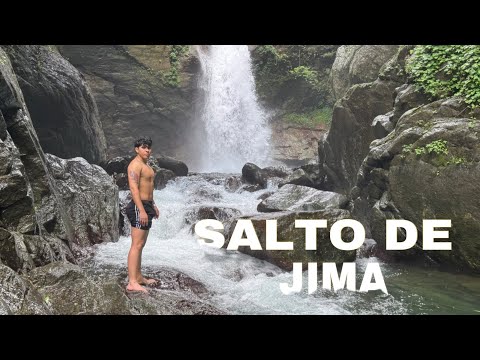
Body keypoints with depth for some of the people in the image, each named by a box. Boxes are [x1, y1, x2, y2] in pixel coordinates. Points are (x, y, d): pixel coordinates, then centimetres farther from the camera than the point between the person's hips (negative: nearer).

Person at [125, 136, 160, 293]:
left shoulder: (145, 165, 19)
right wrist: (142, 210, -28)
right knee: (137, 245, -13)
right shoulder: (135, 164, -13)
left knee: (140, 244, 15)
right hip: (139, 207, -10)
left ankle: (138, 277, 24)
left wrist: (153, 205, 26)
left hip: (146, 205, 11)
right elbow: (134, 188, -22)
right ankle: (132, 283, -13)